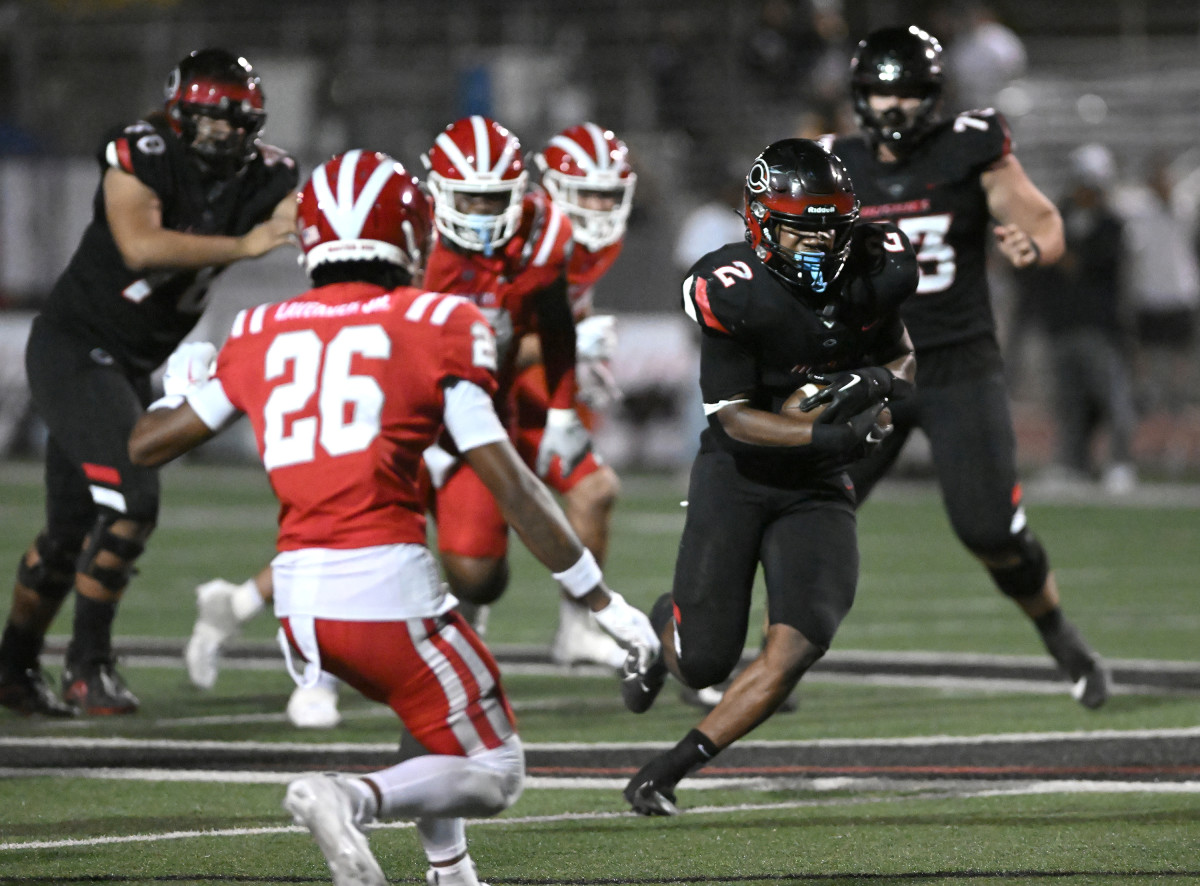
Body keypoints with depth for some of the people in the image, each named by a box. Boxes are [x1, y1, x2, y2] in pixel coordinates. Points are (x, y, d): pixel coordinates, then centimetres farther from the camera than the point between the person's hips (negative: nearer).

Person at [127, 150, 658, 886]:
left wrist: (186, 380, 43)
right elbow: (507, 481, -5)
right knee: (492, 774, 4)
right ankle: (353, 798, -22)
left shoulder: (264, 334, 10)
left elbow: (147, 445, 20)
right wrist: (602, 600, 0)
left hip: (299, 599, 6)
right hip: (385, 586, -6)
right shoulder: (437, 326, -2)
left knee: (444, 708, 32)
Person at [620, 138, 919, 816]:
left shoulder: (876, 270, -9)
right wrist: (826, 435, -31)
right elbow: (734, 417, -17)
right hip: (738, 476, -3)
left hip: (818, 489, 3)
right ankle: (665, 626, 40)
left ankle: (669, 772, -1)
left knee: (793, 651, -14)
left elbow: (902, 362, 9)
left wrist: (876, 381, -16)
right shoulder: (733, 292, -21)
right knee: (703, 664, 0)